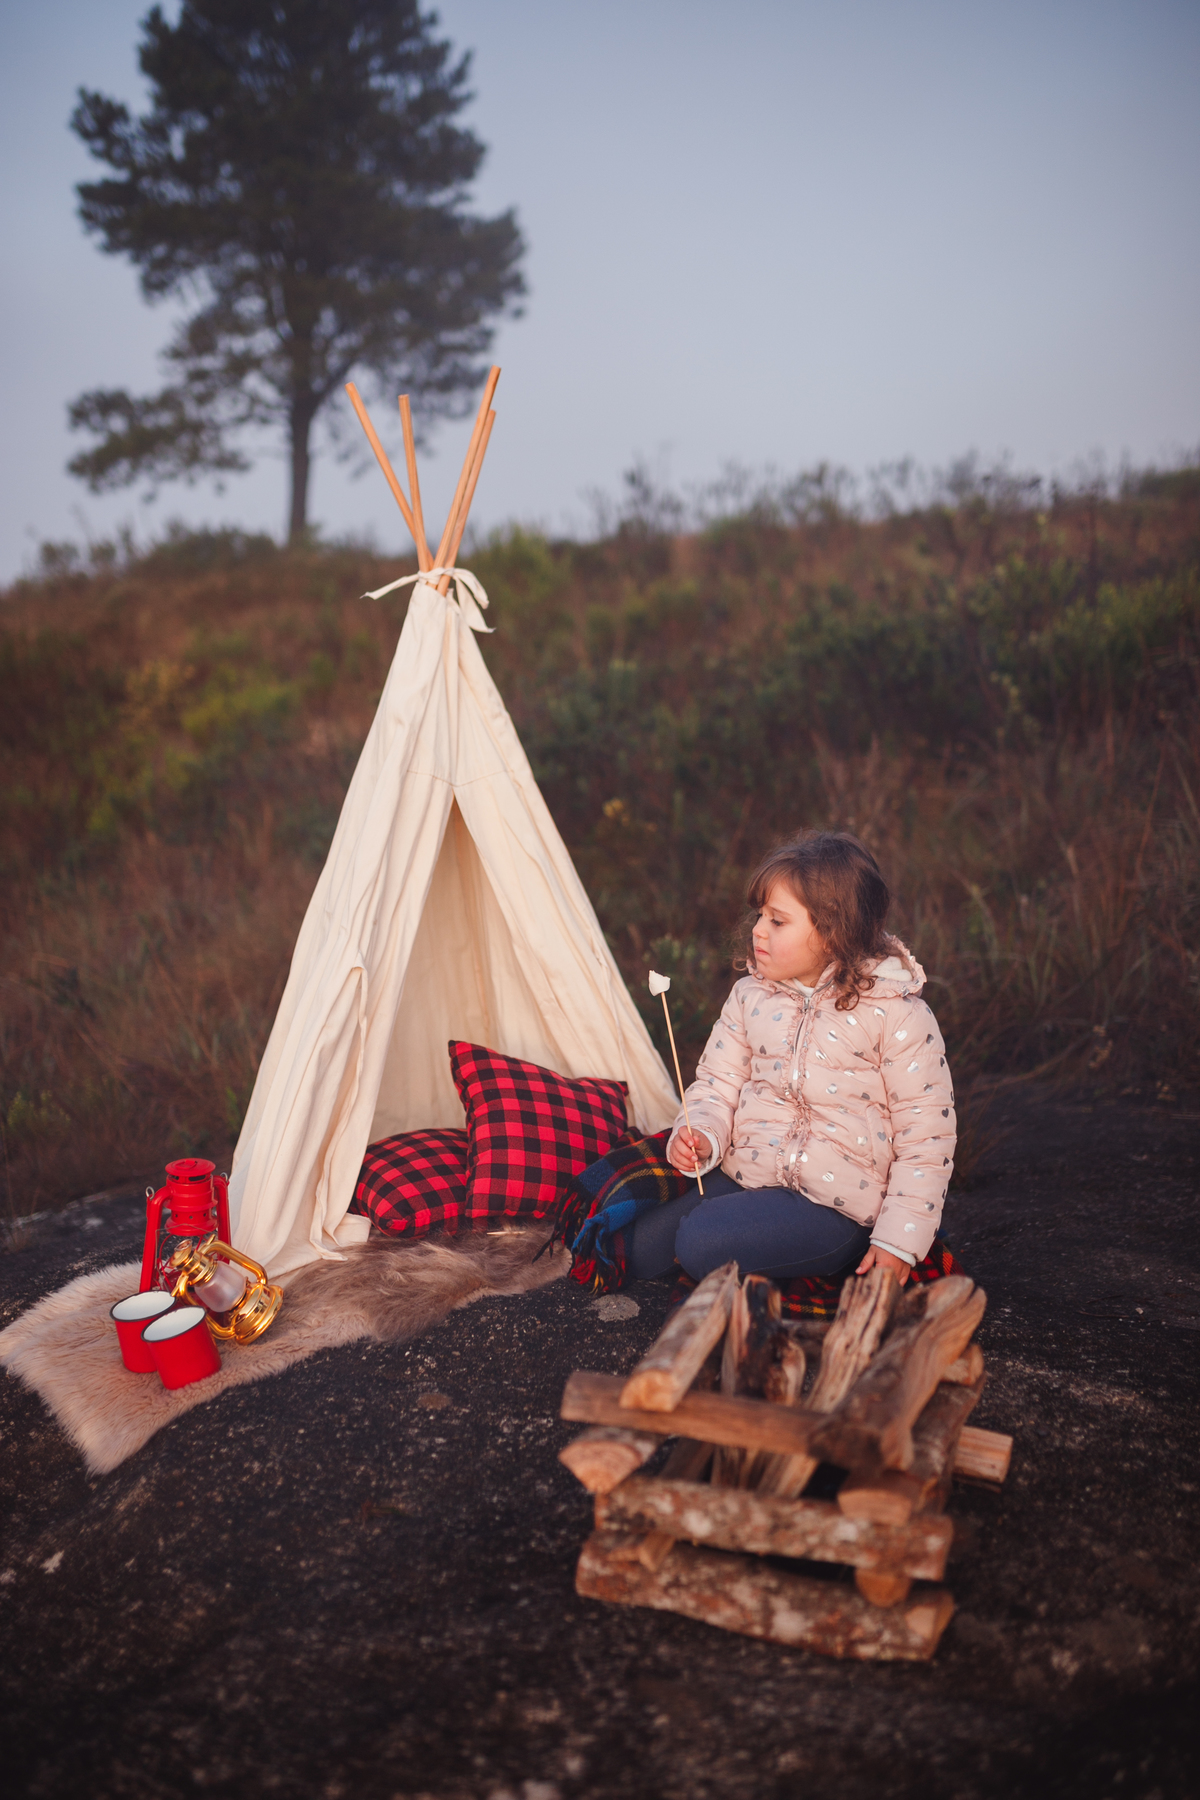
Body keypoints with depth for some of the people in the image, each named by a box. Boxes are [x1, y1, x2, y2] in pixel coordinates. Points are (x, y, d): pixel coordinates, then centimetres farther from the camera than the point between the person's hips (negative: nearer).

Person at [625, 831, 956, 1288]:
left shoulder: (896, 1013, -12)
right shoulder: (750, 996, 4)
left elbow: (926, 1136, -9)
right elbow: (718, 1083, 10)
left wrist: (899, 1241, -13)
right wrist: (701, 1135, -13)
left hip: (835, 1203, -6)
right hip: (742, 1177, 6)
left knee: (702, 1243, -26)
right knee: (636, 1246, -6)